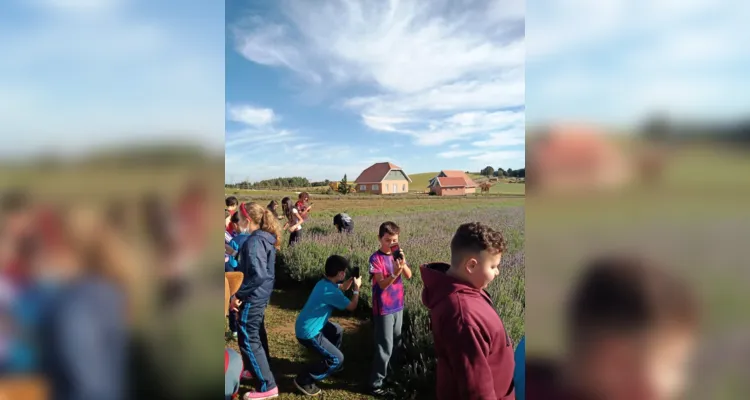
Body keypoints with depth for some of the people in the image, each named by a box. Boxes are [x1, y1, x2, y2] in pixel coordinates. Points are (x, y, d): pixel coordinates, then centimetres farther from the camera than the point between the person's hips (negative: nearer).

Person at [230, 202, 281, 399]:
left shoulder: (254, 242, -24)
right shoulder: (264, 237, 6)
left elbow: (258, 275, -30)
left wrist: (238, 294, -22)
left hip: (253, 297, -10)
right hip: (261, 294, 10)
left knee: (248, 340, -1)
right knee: (257, 334, 23)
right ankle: (259, 370, 41)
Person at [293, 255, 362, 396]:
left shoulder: (323, 282, 2)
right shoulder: (331, 291, -25)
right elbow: (352, 306, -11)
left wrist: (349, 283, 9)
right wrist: (356, 288, 1)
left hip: (306, 325, 10)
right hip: (308, 332, -10)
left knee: (337, 331, 27)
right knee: (337, 359, -5)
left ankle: (333, 365, 40)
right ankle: (304, 380, 2)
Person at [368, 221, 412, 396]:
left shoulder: (398, 254, 3)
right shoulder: (376, 258, -15)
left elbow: (409, 275, -7)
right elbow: (382, 284, -21)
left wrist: (403, 264, -26)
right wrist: (395, 273, -38)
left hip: (398, 306, 6)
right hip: (383, 309, -6)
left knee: (396, 343, 19)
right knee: (385, 348, -2)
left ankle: (389, 371, 39)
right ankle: (375, 384, 12)